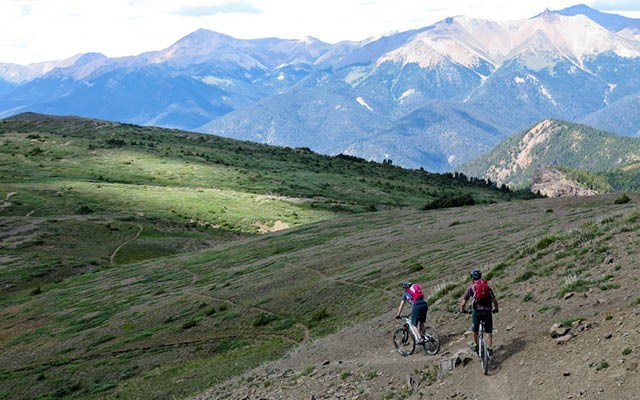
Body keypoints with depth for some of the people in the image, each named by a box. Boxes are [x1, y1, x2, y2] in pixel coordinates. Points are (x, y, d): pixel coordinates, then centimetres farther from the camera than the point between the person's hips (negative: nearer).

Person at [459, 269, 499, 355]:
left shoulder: (470, 287, 6)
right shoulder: (487, 287, 12)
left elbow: (463, 303, 3)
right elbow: (495, 300, 10)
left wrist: (462, 310, 22)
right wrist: (496, 309, 28)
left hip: (476, 311, -1)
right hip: (487, 310, 1)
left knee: (475, 330, 21)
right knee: (488, 331, 11)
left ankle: (475, 345, 33)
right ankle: (490, 348, 6)